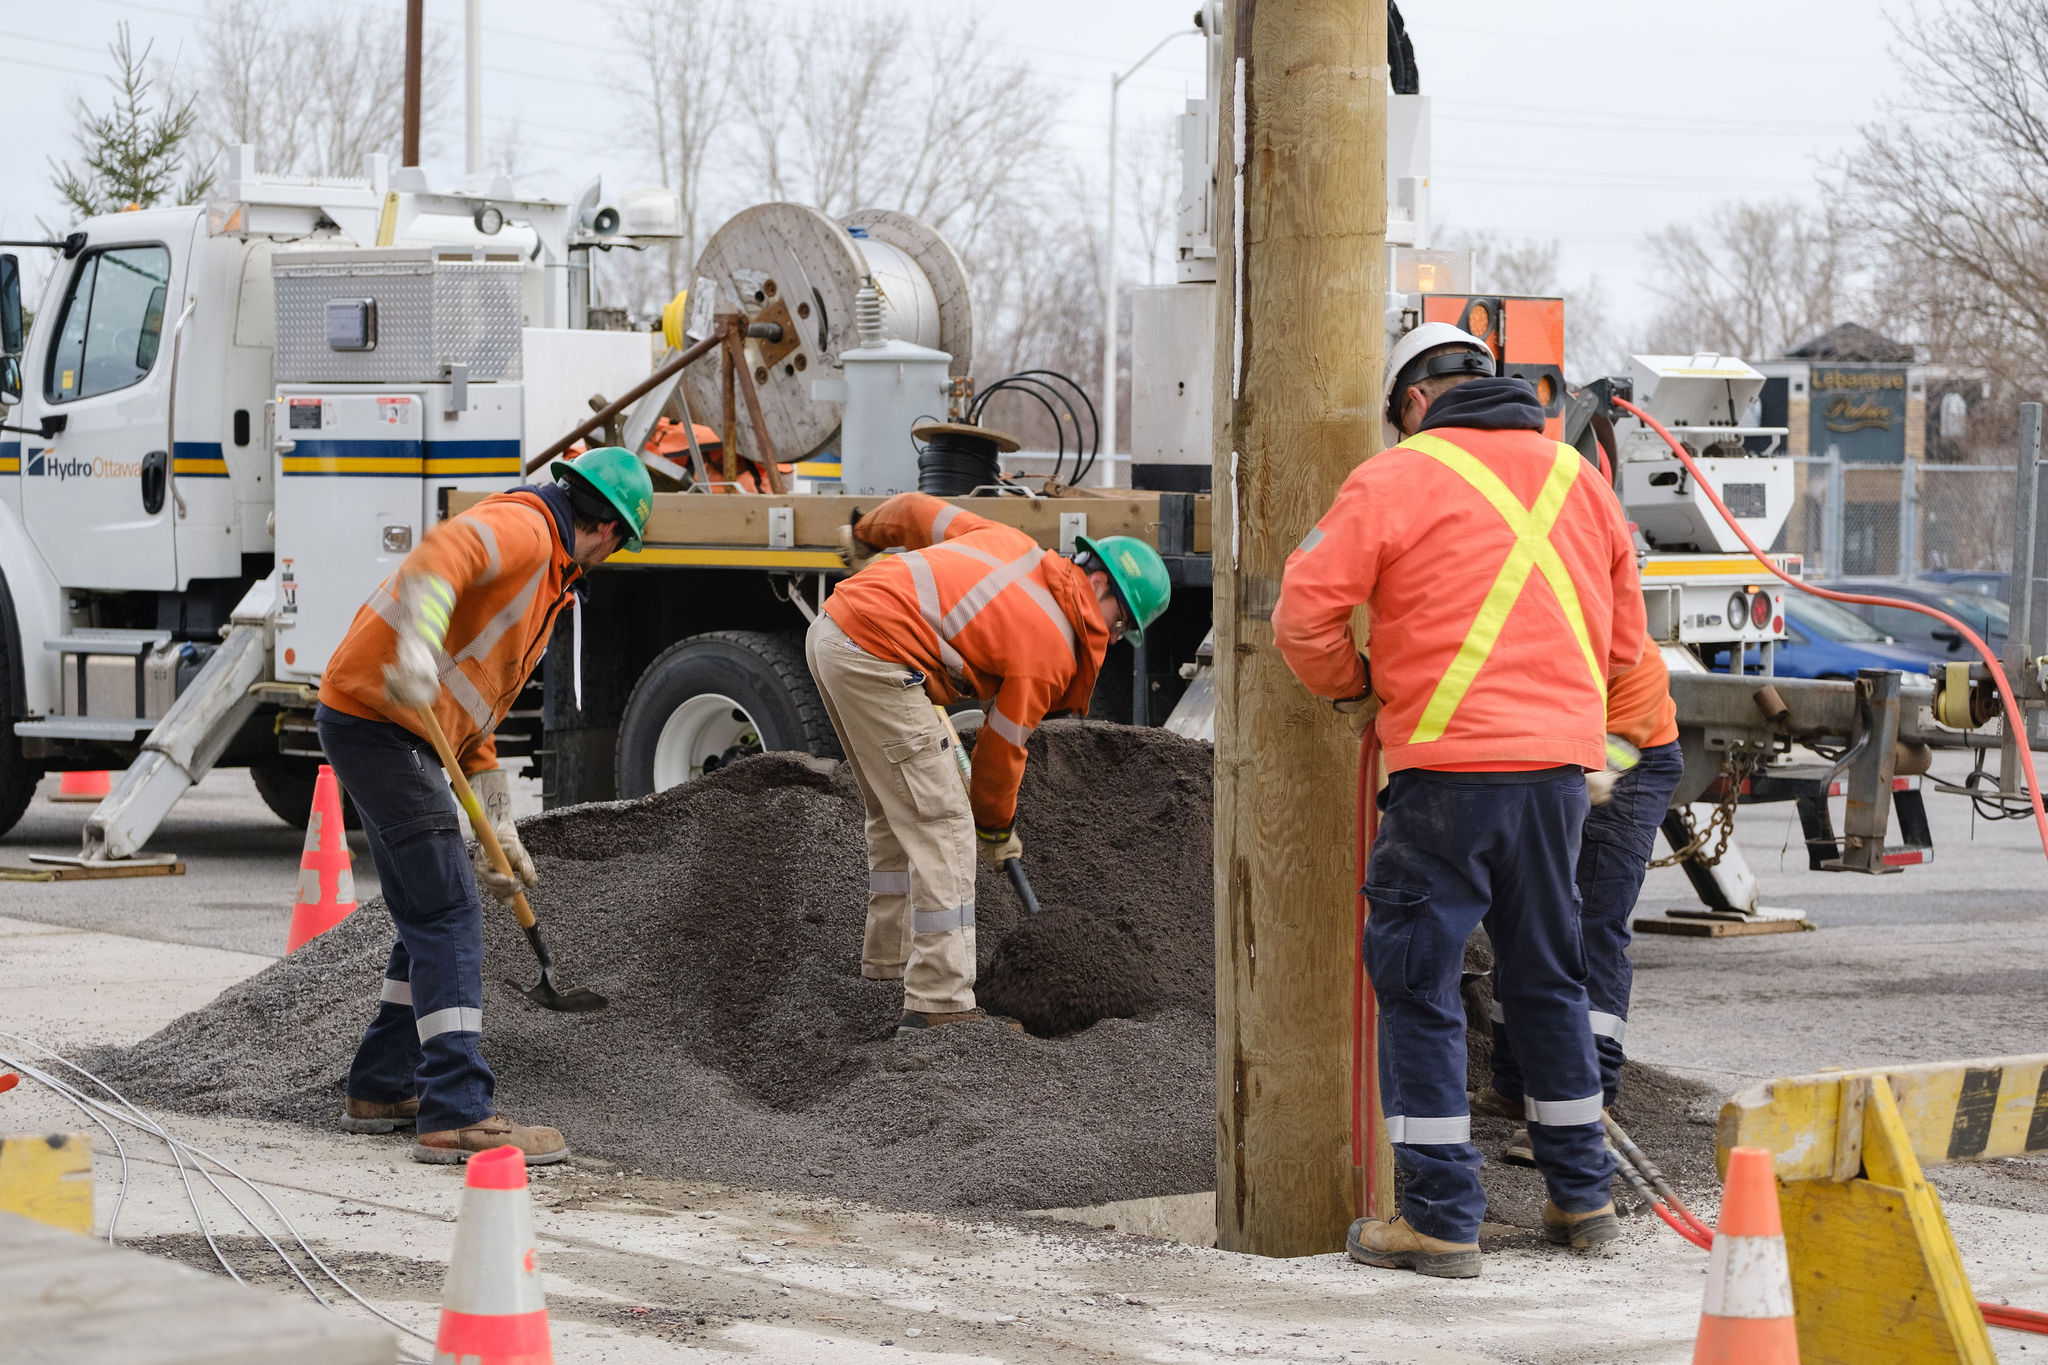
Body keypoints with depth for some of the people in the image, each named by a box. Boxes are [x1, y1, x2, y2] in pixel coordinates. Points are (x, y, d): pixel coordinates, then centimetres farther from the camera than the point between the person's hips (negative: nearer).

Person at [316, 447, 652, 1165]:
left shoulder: (548, 581, 23)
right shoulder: (523, 528, -9)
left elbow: (477, 718, 25)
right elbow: (444, 553, -32)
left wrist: (498, 832, 22)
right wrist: (416, 647, -48)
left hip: (406, 731, 11)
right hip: (377, 719, -11)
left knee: (434, 918, 19)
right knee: (449, 917, -12)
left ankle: (381, 1089, 30)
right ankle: (458, 1117, -15)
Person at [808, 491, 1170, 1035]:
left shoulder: (1011, 543, 15)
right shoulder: (1052, 651, -5)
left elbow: (916, 509, 20)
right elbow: (1001, 747, 2)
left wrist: (865, 536, 40)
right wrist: (997, 829, 19)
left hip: (833, 625, 10)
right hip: (877, 662, -10)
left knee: (897, 815, 24)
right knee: (943, 829, -7)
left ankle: (888, 959, 35)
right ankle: (939, 1003, -10)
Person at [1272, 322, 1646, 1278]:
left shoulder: (1398, 477, -3)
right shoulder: (1578, 480, 15)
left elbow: (1305, 614, -6)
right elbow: (1622, 638, 22)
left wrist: (1351, 682, 13)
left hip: (1452, 763, -6)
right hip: (1562, 763, 6)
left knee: (1418, 983, 2)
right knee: (1548, 976, 19)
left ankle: (1442, 1218, 0)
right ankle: (1582, 1198, 25)